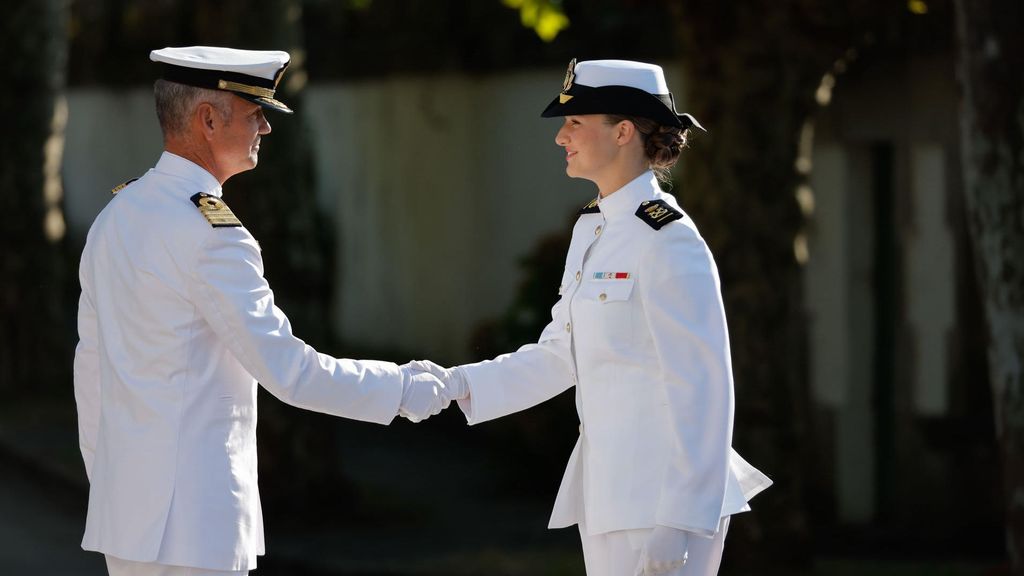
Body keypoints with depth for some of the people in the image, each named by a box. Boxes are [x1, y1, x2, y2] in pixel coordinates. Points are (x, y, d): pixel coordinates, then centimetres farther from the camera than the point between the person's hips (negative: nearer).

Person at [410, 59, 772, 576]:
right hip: (607, 492, 9)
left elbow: (703, 389, -19)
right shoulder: (593, 229, 13)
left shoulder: (667, 241, -15)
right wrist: (456, 384, 5)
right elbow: (559, 357, 17)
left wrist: (679, 524, -21)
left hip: (659, 499, -9)